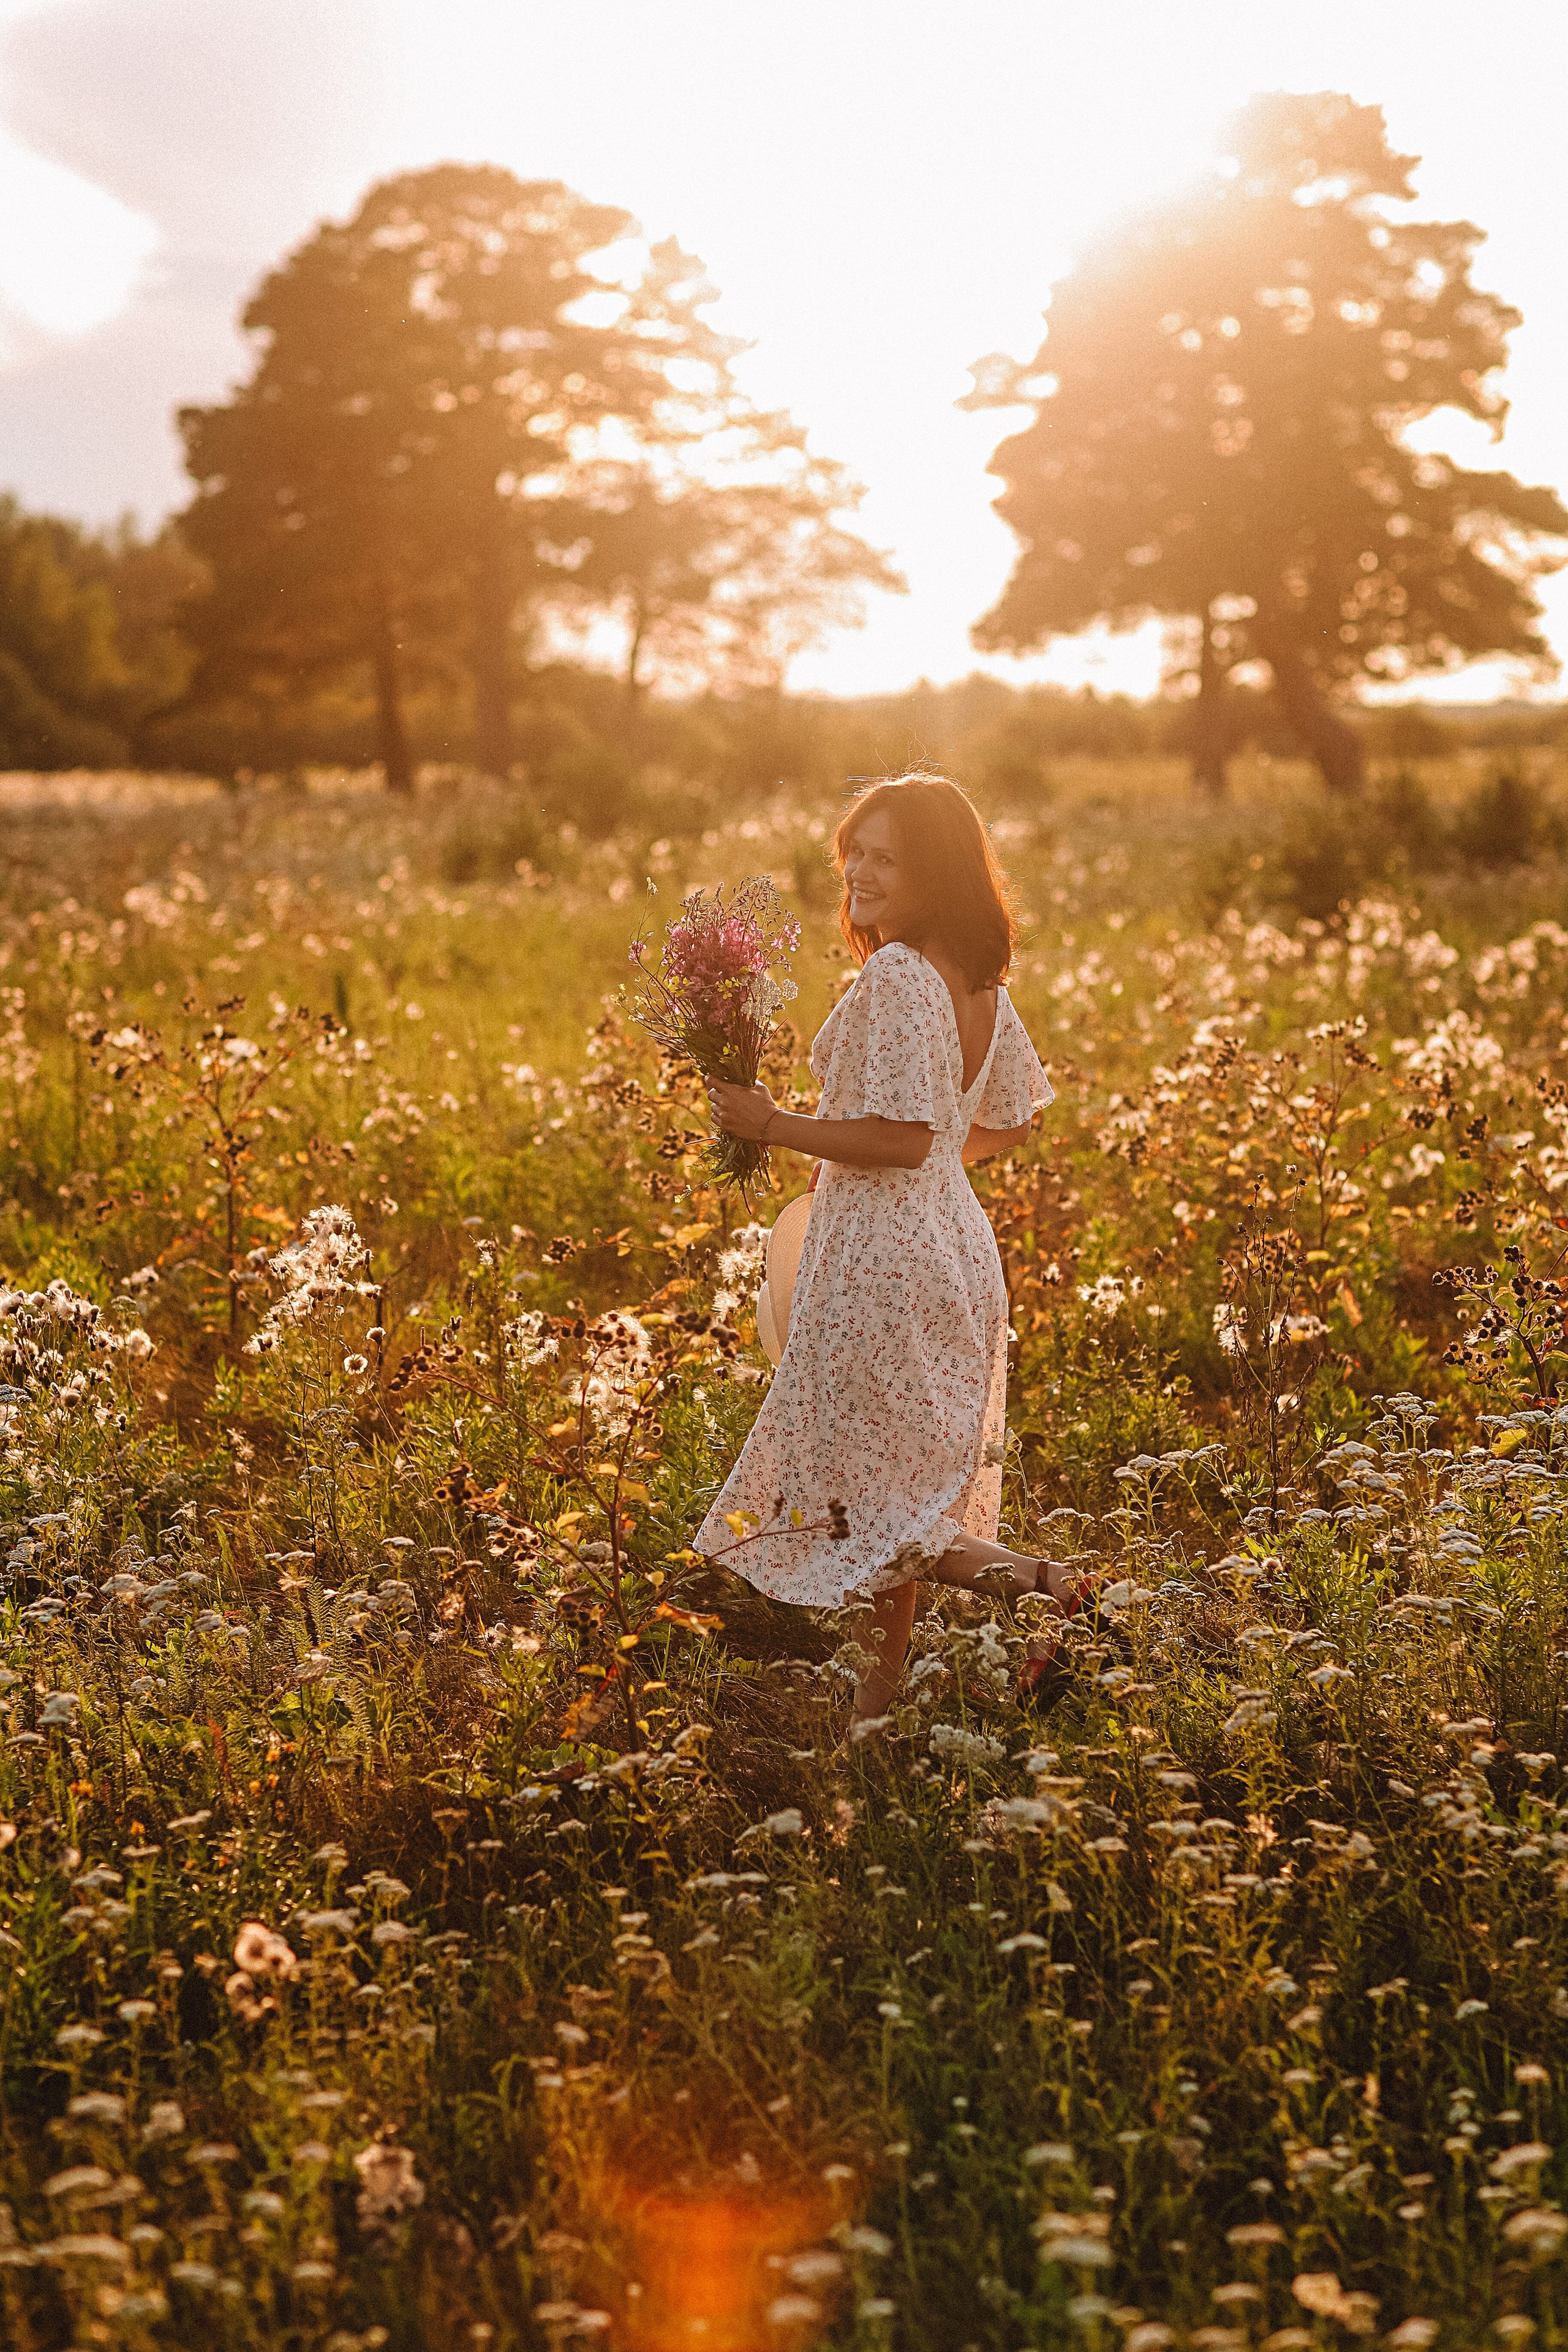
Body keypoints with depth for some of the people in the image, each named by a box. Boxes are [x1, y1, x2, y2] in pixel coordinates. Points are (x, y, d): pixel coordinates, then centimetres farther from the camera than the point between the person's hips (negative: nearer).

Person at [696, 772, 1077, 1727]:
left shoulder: (894, 977, -20)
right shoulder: (981, 983, 7)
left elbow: (902, 1138, -25)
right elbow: (1010, 1125, 17)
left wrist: (773, 1124, -16)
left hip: (881, 1259, -9)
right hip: (955, 1246, 9)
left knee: (851, 1500, 1)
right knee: (903, 1484, 19)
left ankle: (1021, 1578, -13)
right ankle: (888, 1687, 28)